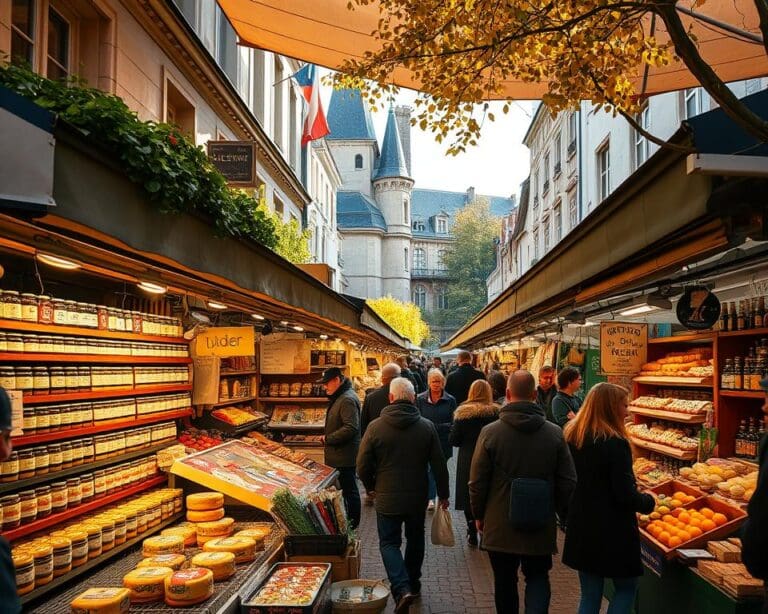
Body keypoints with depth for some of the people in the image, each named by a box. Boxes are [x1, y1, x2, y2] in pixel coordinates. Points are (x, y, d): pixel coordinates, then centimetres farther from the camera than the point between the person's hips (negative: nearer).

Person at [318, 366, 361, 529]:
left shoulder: (347, 400, -21)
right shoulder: (339, 397, 13)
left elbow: (351, 428, -29)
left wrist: (328, 438, -20)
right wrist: (328, 438, 9)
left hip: (345, 456, -10)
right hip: (338, 455, 10)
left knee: (349, 489, 1)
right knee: (342, 488, 18)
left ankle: (353, 522, 13)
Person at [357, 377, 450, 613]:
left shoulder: (375, 426, -11)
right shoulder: (427, 426, -8)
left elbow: (363, 465, -6)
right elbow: (439, 465, -3)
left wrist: (371, 486, 14)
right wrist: (443, 494, 10)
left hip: (387, 498, -2)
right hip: (417, 497, 2)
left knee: (389, 543, 9)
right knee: (415, 540, 22)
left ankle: (402, 589, -9)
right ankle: (413, 584, 35)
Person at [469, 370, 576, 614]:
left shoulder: (490, 432, -13)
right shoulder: (555, 433, -7)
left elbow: (477, 482, -8)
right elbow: (567, 482, -1)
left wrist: (479, 514, 8)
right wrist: (563, 514, 15)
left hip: (499, 524, -1)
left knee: (505, 583, 15)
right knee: (538, 579, 16)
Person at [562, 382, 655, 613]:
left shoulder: (572, 437, 2)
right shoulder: (615, 443, -19)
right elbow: (625, 495, -18)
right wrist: (648, 502, 0)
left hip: (580, 530, 6)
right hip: (613, 533, -6)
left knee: (590, 594, 16)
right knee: (626, 588, 15)